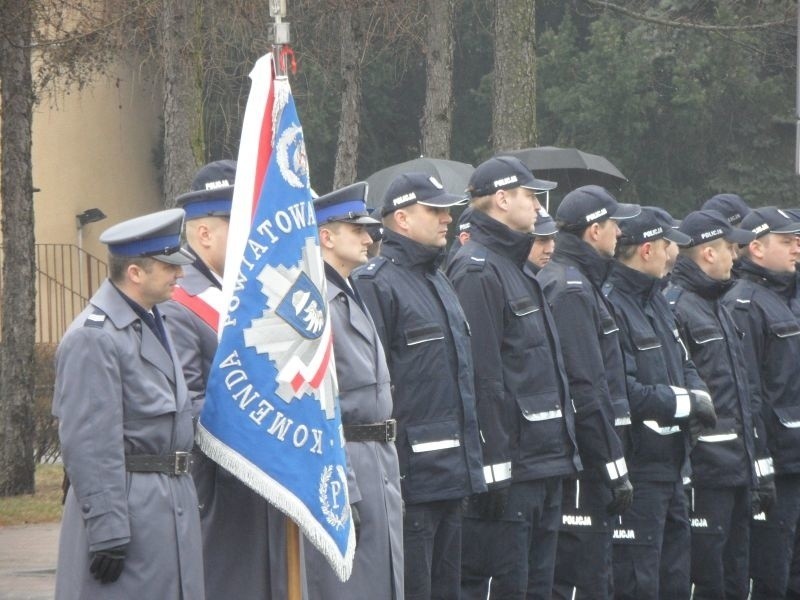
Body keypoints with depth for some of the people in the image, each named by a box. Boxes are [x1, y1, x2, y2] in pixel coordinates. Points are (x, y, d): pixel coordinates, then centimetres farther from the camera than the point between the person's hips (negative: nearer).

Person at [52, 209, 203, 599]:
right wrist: (107, 533, -21)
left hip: (172, 502, 9)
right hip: (129, 506, -9)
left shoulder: (150, 321, 14)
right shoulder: (93, 338, -17)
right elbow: (90, 444, -20)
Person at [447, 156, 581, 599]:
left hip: (544, 460, 10)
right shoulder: (478, 271, -12)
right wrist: (494, 465, -22)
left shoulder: (515, 268, 20)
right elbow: (481, 377, -19)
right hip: (509, 463, -10)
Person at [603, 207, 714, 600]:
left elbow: (683, 364, 21)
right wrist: (685, 402, -15)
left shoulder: (656, 302, 16)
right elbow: (622, 391, -24)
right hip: (636, 467, -10)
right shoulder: (610, 305, -16)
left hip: (671, 463, 10)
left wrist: (700, 396, -2)